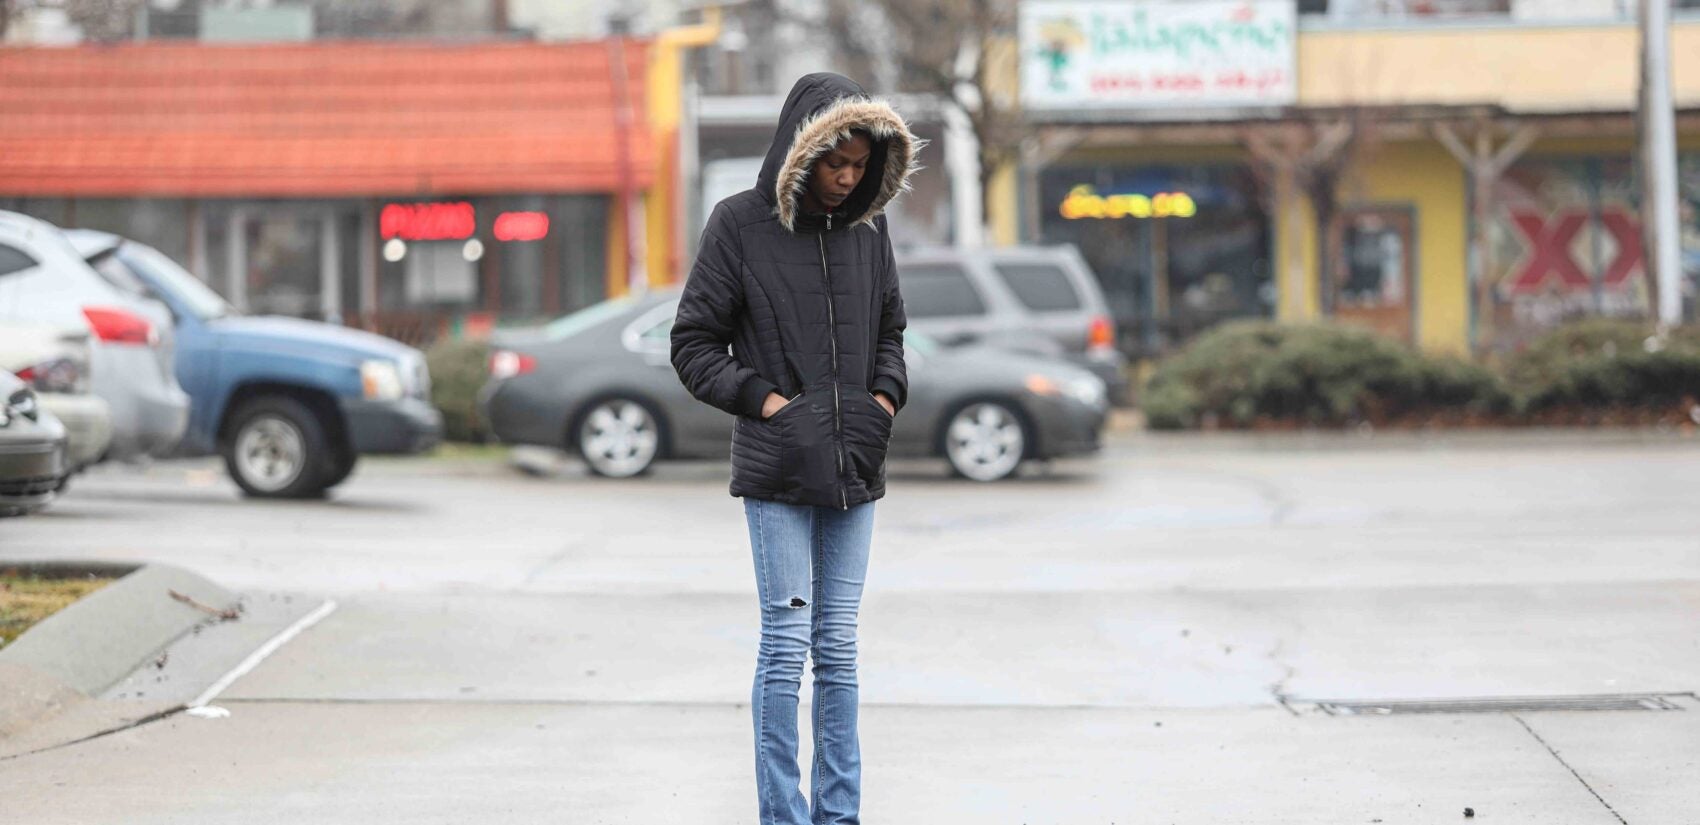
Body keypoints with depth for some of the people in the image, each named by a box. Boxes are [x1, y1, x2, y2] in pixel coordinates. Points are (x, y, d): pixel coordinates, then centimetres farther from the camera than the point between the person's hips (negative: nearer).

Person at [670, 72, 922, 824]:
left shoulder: (867, 228, 8)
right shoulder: (740, 224, -5)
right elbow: (694, 344, -2)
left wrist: (885, 398, 3)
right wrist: (767, 402, -11)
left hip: (854, 473, 4)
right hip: (777, 474, -4)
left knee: (838, 648, 7)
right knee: (786, 643, -6)